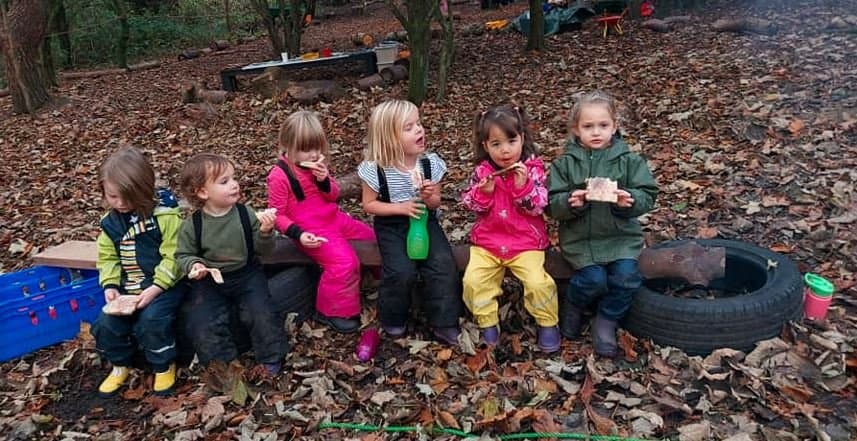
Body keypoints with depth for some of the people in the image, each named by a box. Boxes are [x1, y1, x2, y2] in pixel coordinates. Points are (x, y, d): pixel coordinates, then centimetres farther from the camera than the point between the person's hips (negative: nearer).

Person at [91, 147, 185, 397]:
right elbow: (108, 258, 11)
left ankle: (164, 366, 1)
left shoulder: (165, 215, -16)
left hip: (164, 285, -6)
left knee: (151, 320, -27)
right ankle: (120, 365, 21)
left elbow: (173, 257, -18)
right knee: (106, 324, -9)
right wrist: (110, 285, -5)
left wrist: (156, 287, -23)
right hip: (127, 288, 6)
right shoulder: (110, 222, 4)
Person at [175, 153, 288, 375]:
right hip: (210, 279, 0)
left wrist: (266, 233, -21)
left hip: (247, 274, 0)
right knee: (202, 324, -15)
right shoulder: (192, 225, -10)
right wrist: (193, 265, -18)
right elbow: (183, 255, 4)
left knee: (260, 314, -16)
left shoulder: (246, 214, -8)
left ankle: (272, 358, 7)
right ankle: (222, 363, 6)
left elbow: (262, 249, -1)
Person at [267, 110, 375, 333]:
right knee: (344, 262, -25)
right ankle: (331, 311, -7)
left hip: (335, 219, 8)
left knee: (372, 237, 14)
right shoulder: (279, 176, -16)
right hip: (311, 231, -8)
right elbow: (277, 215, -11)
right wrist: (298, 234, -25)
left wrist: (325, 181, -13)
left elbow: (334, 196, 9)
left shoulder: (317, 165, 4)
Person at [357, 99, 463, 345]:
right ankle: (393, 319, 6)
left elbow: (436, 203, 5)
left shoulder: (430, 163, -7)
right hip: (391, 226, -2)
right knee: (402, 272, -23)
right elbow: (369, 205, -4)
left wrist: (430, 197, -20)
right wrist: (400, 207, -18)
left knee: (444, 265, -20)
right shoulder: (375, 169, -15)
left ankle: (443, 323, -2)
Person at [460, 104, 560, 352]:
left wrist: (523, 186, -25)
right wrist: (484, 192, -18)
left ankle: (547, 323, 8)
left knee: (538, 282, -18)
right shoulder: (482, 171, 0)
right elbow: (470, 204, 1)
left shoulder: (532, 169, -6)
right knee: (473, 280, -15)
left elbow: (538, 206, -11)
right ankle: (488, 322, 8)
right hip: (487, 241, 2)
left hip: (526, 242, -2)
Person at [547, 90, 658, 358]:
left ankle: (606, 321, 8)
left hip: (620, 235, 2)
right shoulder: (565, 164, 0)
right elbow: (552, 204, -3)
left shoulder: (629, 160, 1)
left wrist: (630, 200, -24)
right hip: (580, 237, -1)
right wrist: (570, 202, -24)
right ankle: (574, 307, 15)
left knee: (627, 276, -19)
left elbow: (647, 197, -3)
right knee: (594, 279, -20)